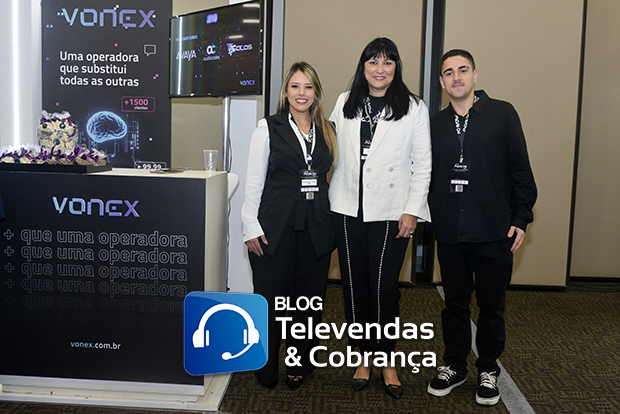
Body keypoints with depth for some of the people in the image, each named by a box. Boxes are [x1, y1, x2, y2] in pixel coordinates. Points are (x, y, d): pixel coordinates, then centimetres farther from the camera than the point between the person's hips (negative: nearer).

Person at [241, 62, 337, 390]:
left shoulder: (328, 131, 12)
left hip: (316, 228, 3)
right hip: (275, 227, -3)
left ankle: (299, 366, 26)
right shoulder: (268, 128, 3)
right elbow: (253, 181, 0)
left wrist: (335, 221, 6)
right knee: (271, 298, 2)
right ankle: (266, 370, 20)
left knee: (309, 299, 8)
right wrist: (252, 227, -7)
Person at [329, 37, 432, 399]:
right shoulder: (345, 103, 10)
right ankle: (364, 356, 22)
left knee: (385, 287, -2)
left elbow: (422, 164, 0)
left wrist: (412, 210, -6)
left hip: (391, 213, -3)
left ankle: (386, 359, 17)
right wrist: (329, 197, 7)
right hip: (348, 209, 3)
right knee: (354, 285, 7)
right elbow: (334, 151, 13)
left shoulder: (413, 108, 2)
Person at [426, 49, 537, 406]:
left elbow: (521, 169, 0)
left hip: (494, 232, -2)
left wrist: (521, 217, -5)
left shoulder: (502, 113, 1)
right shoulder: (436, 124, 10)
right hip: (450, 233, 3)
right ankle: (454, 366, 28)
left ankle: (488, 371, 26)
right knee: (455, 303, 12)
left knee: (492, 305, 8)